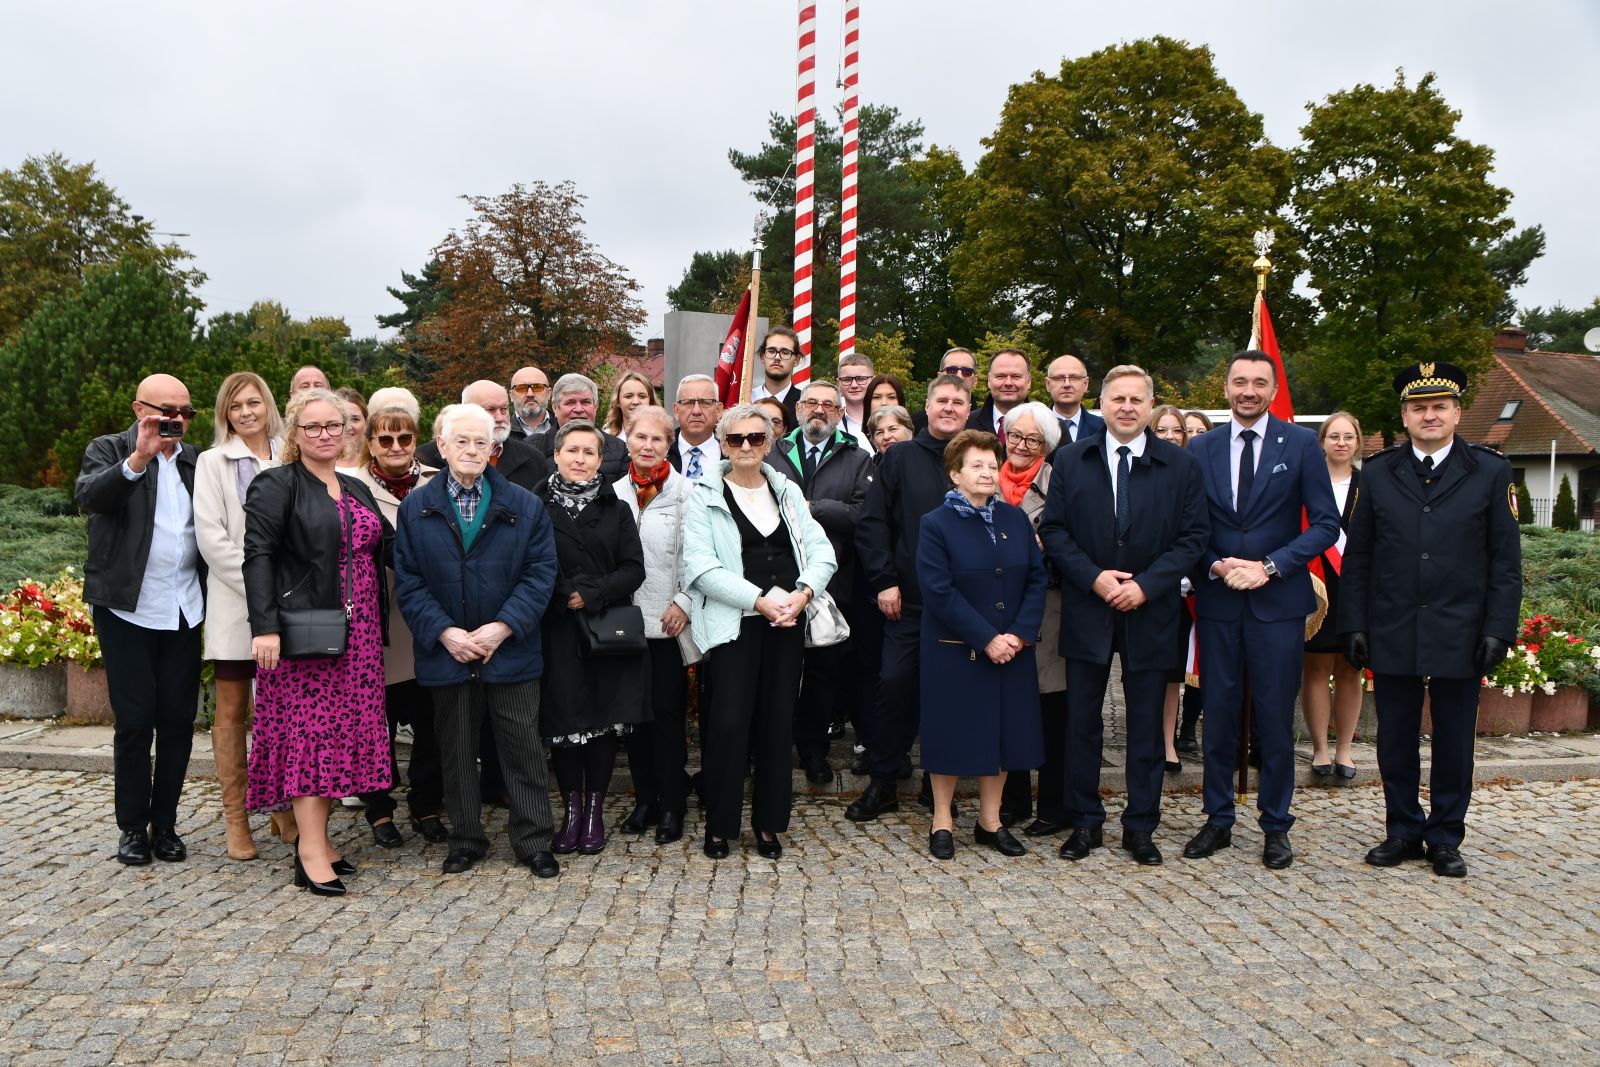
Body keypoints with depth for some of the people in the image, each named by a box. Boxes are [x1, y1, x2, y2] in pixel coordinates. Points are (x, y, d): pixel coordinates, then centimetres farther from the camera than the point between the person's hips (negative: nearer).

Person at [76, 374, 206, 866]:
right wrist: (139, 457, -30)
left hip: (183, 612, 4)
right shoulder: (109, 450, 1)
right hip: (126, 609, -4)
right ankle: (133, 827, 13)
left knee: (178, 720, 5)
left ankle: (165, 824, 17)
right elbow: (87, 494, -20)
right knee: (134, 721, 0)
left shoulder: (195, 459, 13)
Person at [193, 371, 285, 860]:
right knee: (233, 710, 4)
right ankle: (235, 817, 11)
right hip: (235, 603, -1)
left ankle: (283, 807, 16)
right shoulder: (214, 462, 4)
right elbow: (211, 537, -4)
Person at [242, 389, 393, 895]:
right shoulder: (275, 486, -4)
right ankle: (311, 852, -4)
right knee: (311, 730, -7)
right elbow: (258, 556, -13)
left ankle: (316, 834, 18)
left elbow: (385, 548, 17)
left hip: (358, 635, 6)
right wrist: (265, 626, -22)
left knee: (345, 732, 7)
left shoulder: (357, 490, 16)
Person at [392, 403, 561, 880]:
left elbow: (540, 572, -3)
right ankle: (466, 841, 25)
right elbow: (408, 581, 0)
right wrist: (444, 632, -13)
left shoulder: (524, 505, 1)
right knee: (456, 751, 11)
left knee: (524, 747, 4)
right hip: (447, 651, 1)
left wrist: (502, 627, -14)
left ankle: (534, 841, 15)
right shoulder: (416, 508, 4)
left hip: (510, 650, -1)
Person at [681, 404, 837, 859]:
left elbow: (821, 551, 9)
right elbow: (701, 566, -10)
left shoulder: (788, 491, 14)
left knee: (778, 720, 7)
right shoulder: (705, 496, 0)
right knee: (729, 722, -7)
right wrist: (759, 600, -17)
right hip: (734, 623, -4)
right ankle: (719, 825, 9)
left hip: (788, 622, 4)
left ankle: (769, 822, 19)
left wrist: (804, 591, -11)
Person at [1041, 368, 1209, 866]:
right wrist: (1093, 577, -13)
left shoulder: (1181, 465, 1)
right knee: (1082, 722, 7)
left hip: (1150, 614, -1)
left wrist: (1145, 585, -14)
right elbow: (1053, 529, 1)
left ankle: (1140, 827, 19)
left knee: (1147, 726, 7)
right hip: (1087, 612, 1)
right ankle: (1084, 821, 19)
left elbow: (1193, 536, -3)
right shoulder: (1071, 460, 4)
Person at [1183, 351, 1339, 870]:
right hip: (1217, 601, 2)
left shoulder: (1301, 445, 0)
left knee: (1275, 719, 5)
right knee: (1218, 716, 8)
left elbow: (1326, 523, -3)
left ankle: (1276, 826, 18)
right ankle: (1218, 821, 20)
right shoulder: (1201, 448, 6)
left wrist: (1270, 566, -13)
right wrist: (1215, 566, -11)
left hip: (1278, 602, -2)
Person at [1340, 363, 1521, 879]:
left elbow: (1506, 561, 1)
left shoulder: (1490, 472, 2)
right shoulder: (1377, 473, 5)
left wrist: (1498, 629, -6)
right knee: (1395, 739, 9)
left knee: (1454, 741, 8)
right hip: (1392, 636, 1)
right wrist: (1354, 624, 0)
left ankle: (1446, 837, 21)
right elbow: (1357, 558, 6)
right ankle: (1404, 830, 23)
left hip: (1459, 636, -1)